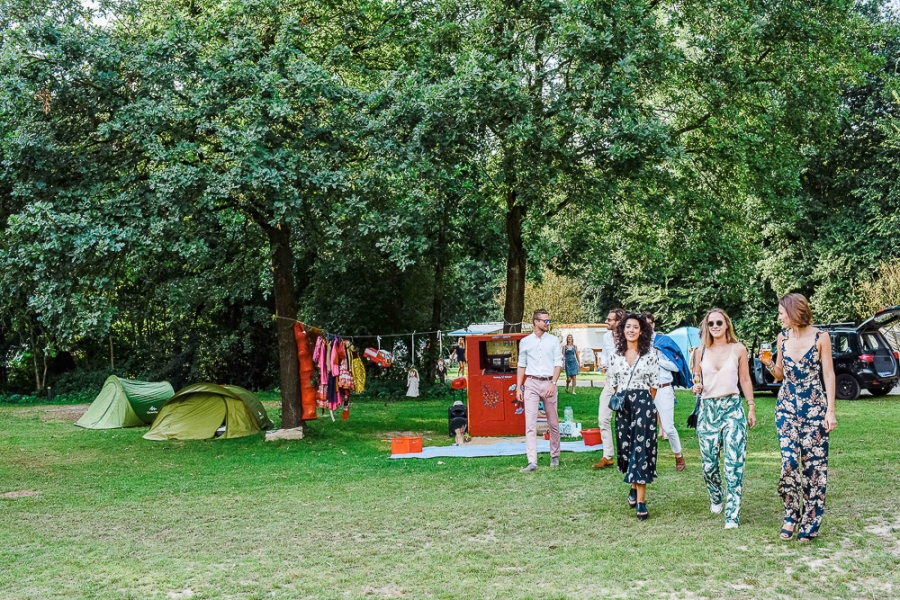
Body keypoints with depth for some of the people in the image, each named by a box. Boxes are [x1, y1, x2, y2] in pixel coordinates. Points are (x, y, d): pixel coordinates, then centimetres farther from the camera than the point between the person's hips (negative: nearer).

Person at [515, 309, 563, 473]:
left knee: (553, 423, 9)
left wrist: (553, 383, -10)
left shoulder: (554, 340, 4)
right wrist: (518, 387, 5)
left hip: (548, 383, 0)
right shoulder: (525, 342, 6)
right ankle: (532, 462, -10)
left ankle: (554, 456, 26)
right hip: (531, 384, 0)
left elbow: (558, 363, 1)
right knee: (530, 424, -7)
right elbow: (521, 365, 10)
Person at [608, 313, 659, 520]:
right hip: (623, 405, 4)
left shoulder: (650, 354, -3)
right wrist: (618, 398, 1)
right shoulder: (616, 355, 7)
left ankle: (641, 500, -9)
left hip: (644, 403, -4)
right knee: (626, 447, 8)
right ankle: (634, 487, 34)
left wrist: (643, 401, 6)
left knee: (642, 448, -9)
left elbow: (654, 384, 2)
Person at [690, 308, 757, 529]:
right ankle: (716, 498, 33)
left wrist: (751, 407, 5)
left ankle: (732, 514, -7)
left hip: (733, 407, -2)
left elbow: (745, 380, 7)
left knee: (734, 463, -10)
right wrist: (696, 387, -8)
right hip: (708, 408, 2)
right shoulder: (700, 351, 5)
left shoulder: (738, 349, 1)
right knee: (708, 463, 4)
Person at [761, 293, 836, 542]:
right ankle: (791, 515, 7)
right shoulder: (783, 337, 6)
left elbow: (829, 375, -4)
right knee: (789, 461, -8)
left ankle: (809, 522, 7)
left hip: (814, 407, -3)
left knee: (814, 464, 0)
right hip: (786, 406, 3)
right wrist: (769, 364, -7)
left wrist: (830, 410, -10)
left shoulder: (820, 337, -6)